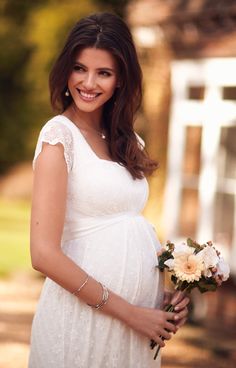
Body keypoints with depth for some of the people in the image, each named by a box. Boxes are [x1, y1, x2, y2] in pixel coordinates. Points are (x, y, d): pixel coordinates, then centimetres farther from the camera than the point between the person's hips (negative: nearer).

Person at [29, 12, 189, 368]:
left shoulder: (126, 141, 8)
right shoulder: (59, 135, -12)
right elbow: (44, 253, -18)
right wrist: (129, 312, -14)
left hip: (144, 305, 6)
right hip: (84, 313, -6)